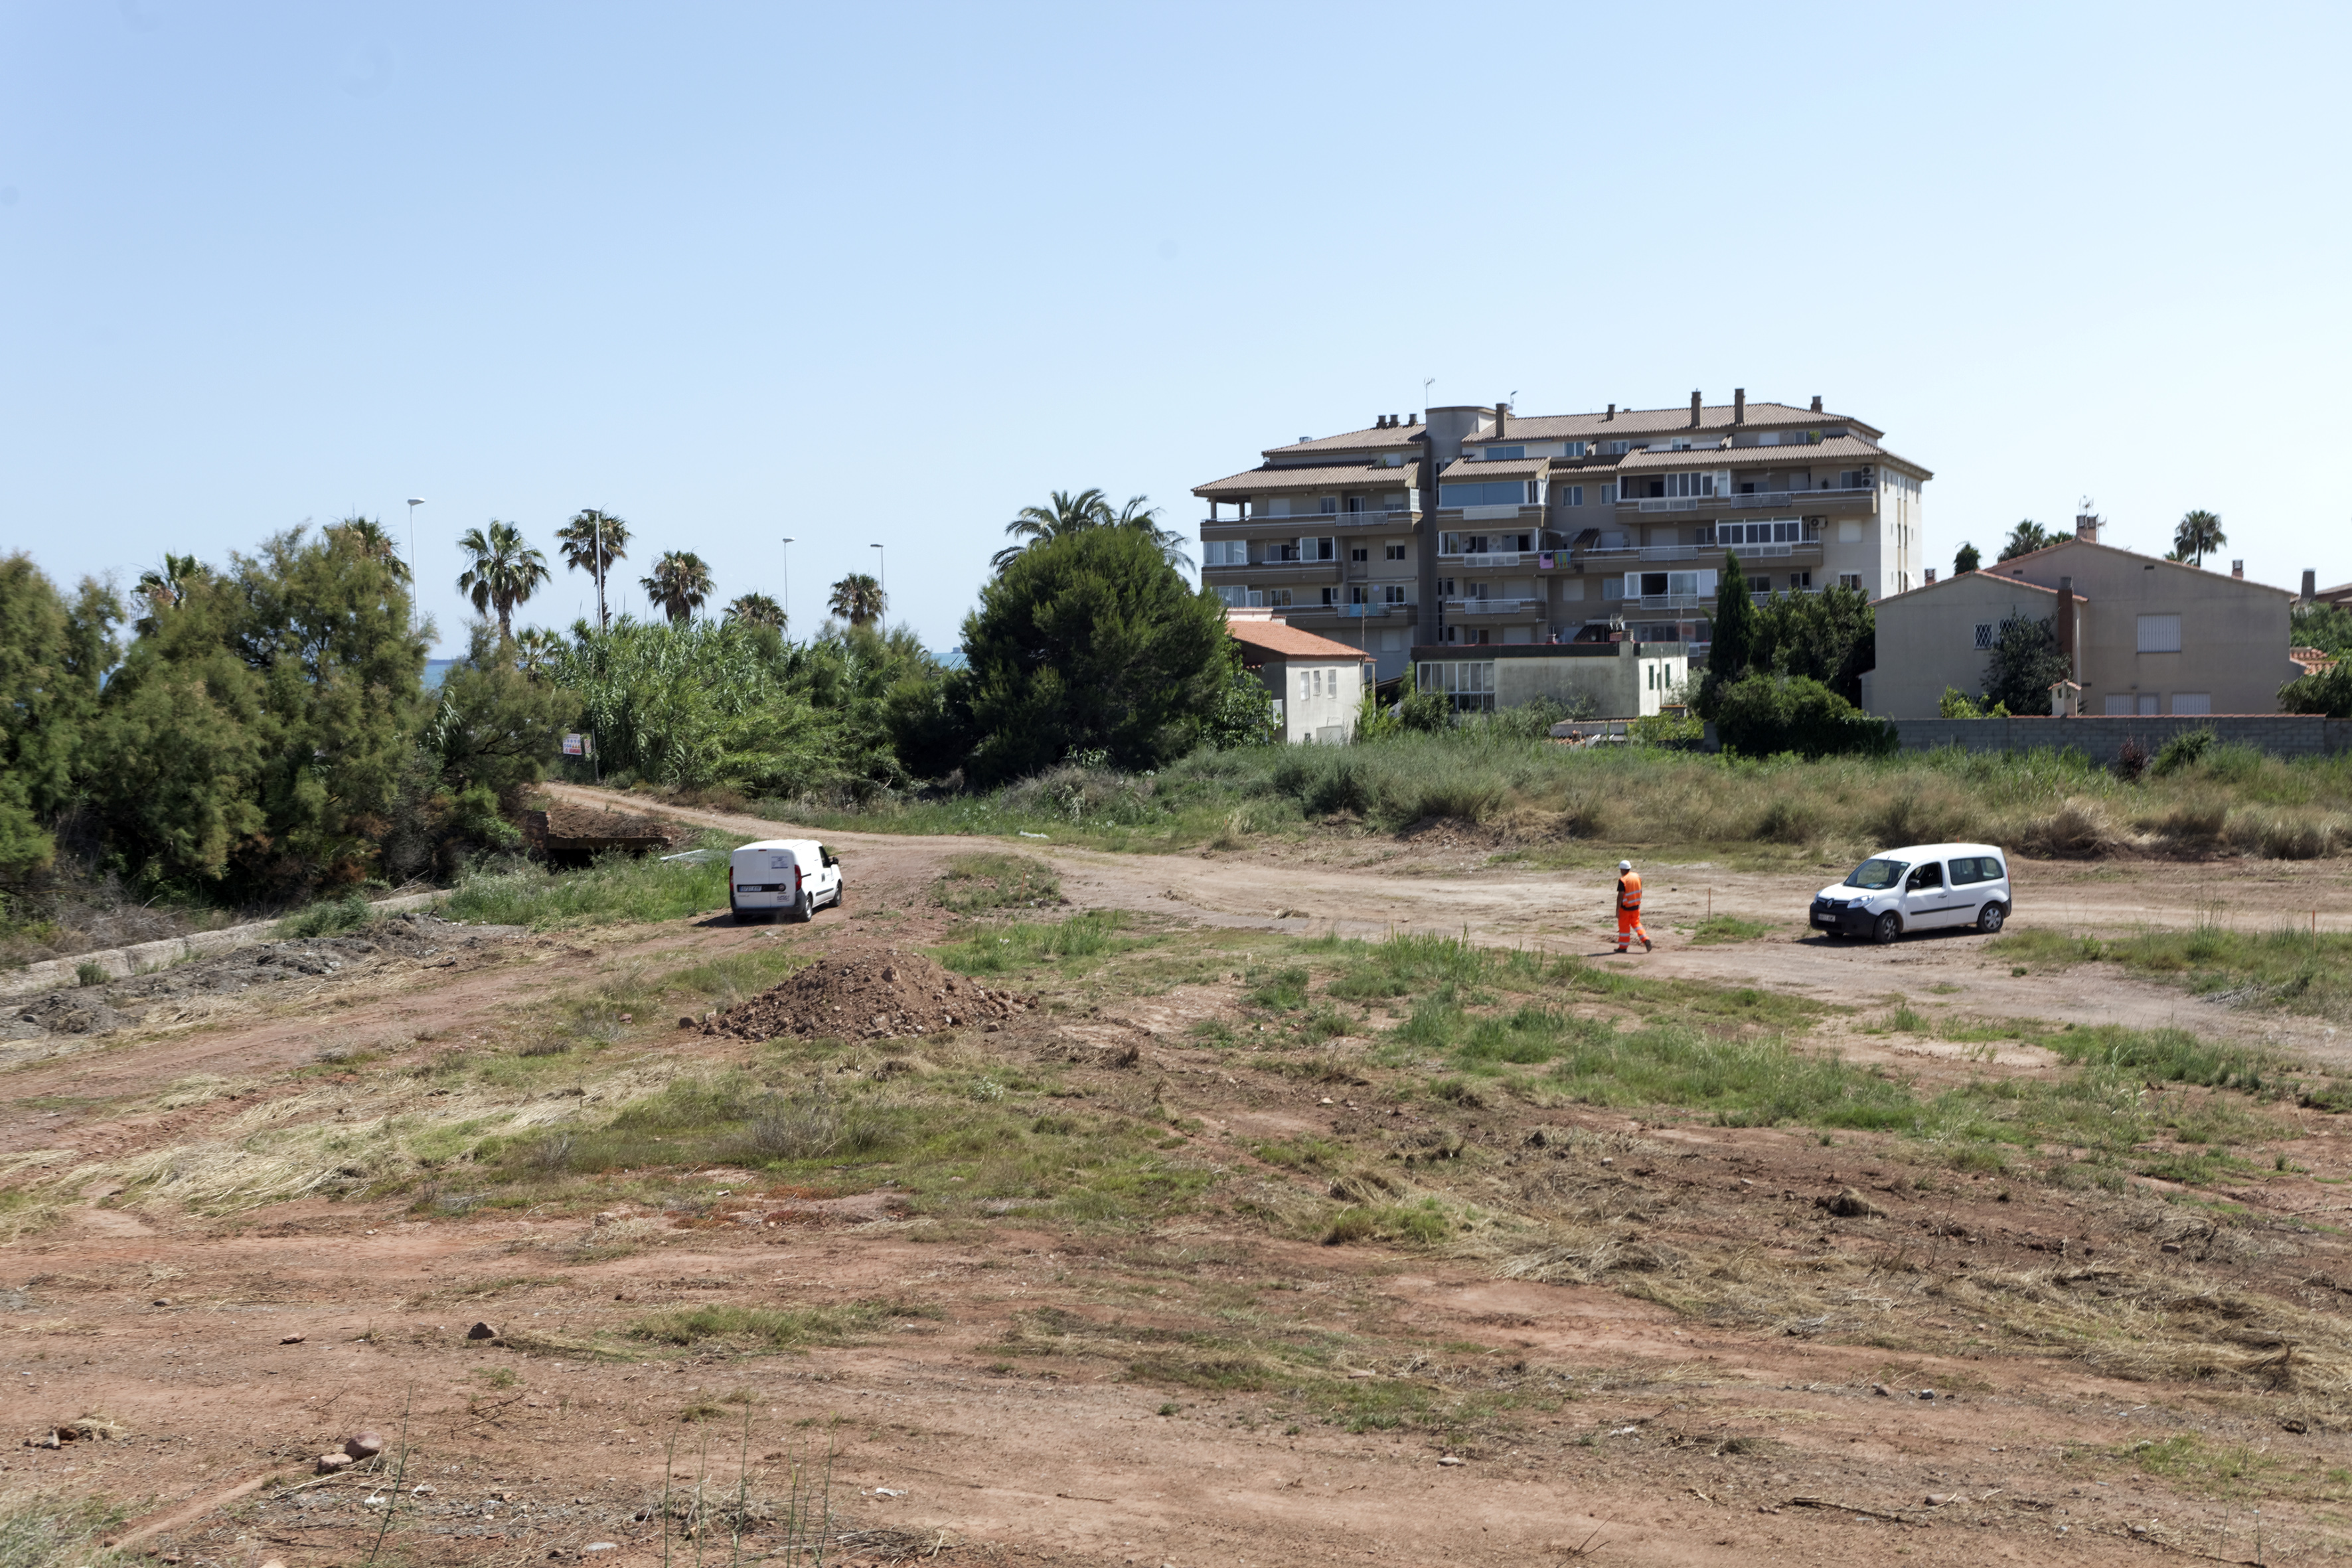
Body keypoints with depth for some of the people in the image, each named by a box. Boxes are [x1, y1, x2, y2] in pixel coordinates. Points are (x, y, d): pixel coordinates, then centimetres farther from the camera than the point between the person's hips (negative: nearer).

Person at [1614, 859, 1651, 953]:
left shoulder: (1623, 880, -19)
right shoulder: (1637, 876, 3)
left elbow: (1620, 896, -20)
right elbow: (1640, 891, 11)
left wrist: (1617, 911, -16)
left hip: (1625, 907, -6)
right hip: (1636, 906, 6)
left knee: (1624, 926, 5)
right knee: (1636, 923, 19)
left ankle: (1623, 947, 12)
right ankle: (1646, 939, 2)